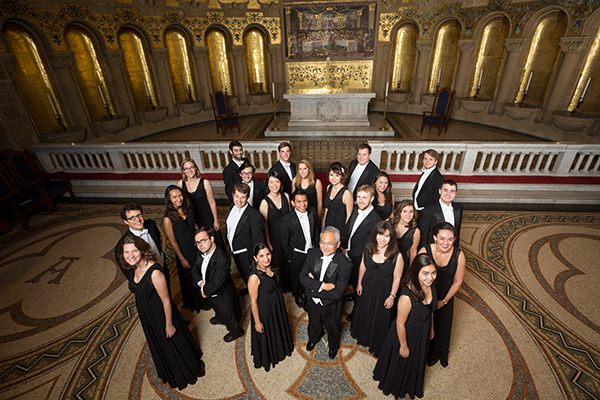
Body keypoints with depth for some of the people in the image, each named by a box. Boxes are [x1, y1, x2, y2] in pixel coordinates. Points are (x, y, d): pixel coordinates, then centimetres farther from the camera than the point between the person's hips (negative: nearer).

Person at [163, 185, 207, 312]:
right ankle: (195, 302, 45)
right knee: (190, 276, 17)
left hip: (196, 244, 5)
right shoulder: (168, 219, -25)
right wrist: (182, 259, -10)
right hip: (184, 250, -5)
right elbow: (173, 242, -17)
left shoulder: (186, 209, -8)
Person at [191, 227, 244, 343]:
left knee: (229, 316, 22)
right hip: (210, 295, 8)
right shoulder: (203, 254, -13)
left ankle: (235, 332, 51)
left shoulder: (222, 260, -41)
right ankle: (220, 319, 70)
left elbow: (216, 284, -36)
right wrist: (200, 283, -17)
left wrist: (204, 290, -18)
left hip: (223, 297, -7)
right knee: (218, 310, 38)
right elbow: (194, 270, 0)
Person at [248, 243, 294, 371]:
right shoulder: (254, 277, -35)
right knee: (266, 334, 20)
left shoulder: (270, 267, -13)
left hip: (277, 305, 7)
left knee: (278, 328, 30)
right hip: (264, 309, -6)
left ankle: (279, 348, 62)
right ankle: (266, 358, 52)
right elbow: (253, 302, -23)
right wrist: (257, 322, -14)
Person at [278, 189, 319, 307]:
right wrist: (290, 258, -10)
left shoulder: (312, 212, -10)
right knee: (296, 279, 21)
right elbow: (283, 243, -16)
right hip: (296, 256, -4)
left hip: (311, 252, 4)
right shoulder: (286, 220, -26)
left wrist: (315, 244, 8)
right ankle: (298, 296, 51)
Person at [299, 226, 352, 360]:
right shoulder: (313, 253, -19)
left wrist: (314, 288, -24)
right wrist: (321, 285, -31)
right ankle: (314, 338, 67)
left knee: (333, 329, 28)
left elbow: (337, 293, -29)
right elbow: (303, 277, -18)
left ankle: (333, 345, 62)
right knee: (314, 323, 33)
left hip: (330, 306, -3)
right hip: (313, 303, 3)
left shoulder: (345, 265, -30)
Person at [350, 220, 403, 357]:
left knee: (380, 318, 18)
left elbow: (397, 278, -16)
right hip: (367, 286, 4)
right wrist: (359, 283, 7)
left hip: (383, 291, -4)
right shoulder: (368, 249, -15)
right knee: (363, 312, 26)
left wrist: (392, 296, -9)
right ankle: (362, 335, 58)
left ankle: (378, 346, 47)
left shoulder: (397, 256, -27)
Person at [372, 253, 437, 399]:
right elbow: (400, 324, -27)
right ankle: (397, 387, 58)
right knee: (401, 362, 24)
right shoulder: (407, 297, -42)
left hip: (423, 333, 6)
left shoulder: (430, 286, -19)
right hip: (407, 334, -6)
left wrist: (431, 328, 14)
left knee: (416, 361, 33)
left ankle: (411, 387, 64)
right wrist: (404, 346, -13)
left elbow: (429, 310, 1)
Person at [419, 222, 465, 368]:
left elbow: (457, 281, -9)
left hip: (445, 297, 1)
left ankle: (440, 355, 56)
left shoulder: (459, 256, -23)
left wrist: (444, 301, -4)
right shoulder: (425, 251, -27)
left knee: (443, 327, 23)